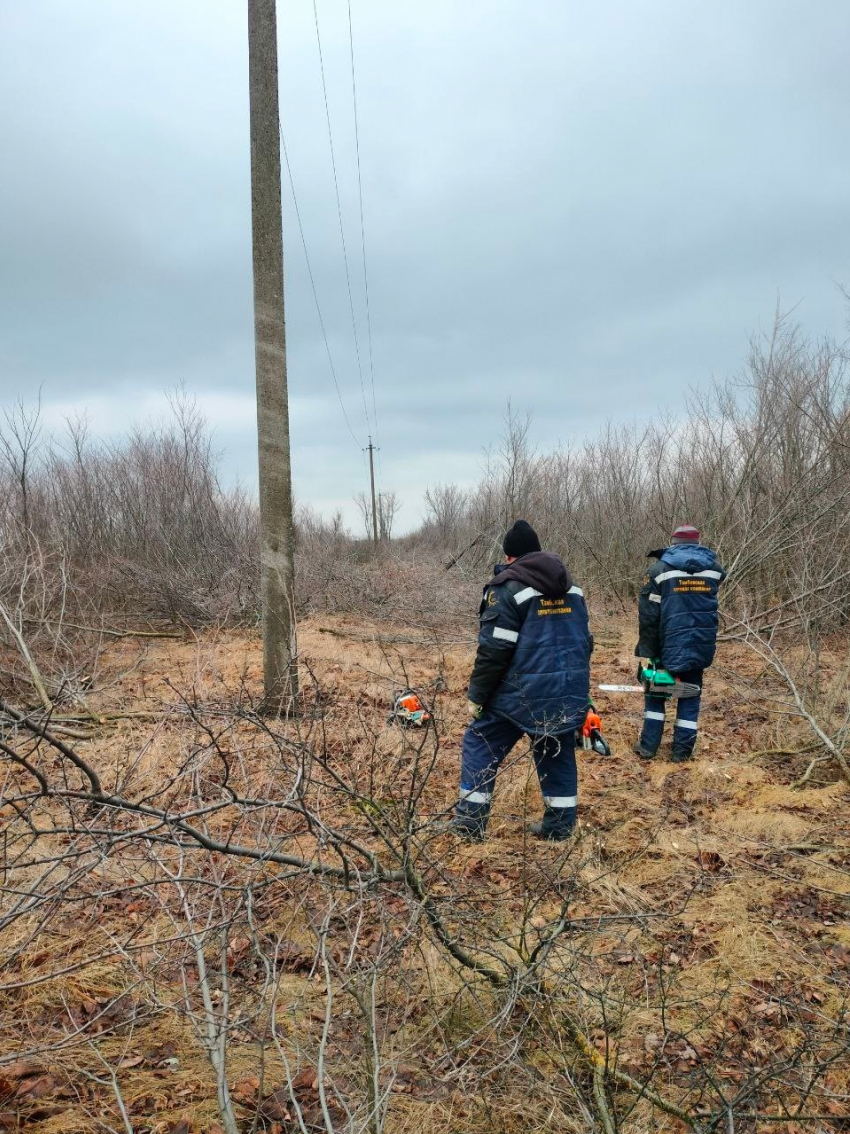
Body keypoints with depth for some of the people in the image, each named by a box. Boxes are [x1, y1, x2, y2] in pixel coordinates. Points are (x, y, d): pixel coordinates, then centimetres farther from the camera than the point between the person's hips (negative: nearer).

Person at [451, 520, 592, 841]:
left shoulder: (507, 588, -9)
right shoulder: (570, 587, 13)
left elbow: (494, 649, -14)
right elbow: (585, 641, 19)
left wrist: (476, 696, -7)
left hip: (523, 692, -6)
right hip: (569, 691, 6)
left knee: (480, 744, 8)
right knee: (558, 754, 17)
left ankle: (470, 821, 11)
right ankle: (560, 824, 21)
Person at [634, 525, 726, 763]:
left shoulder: (660, 569, -6)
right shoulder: (713, 567, 3)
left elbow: (648, 615, -8)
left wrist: (647, 651, -1)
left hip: (669, 645, -2)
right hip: (700, 645, 2)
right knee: (690, 696, 12)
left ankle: (648, 745, 13)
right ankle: (682, 750, 12)